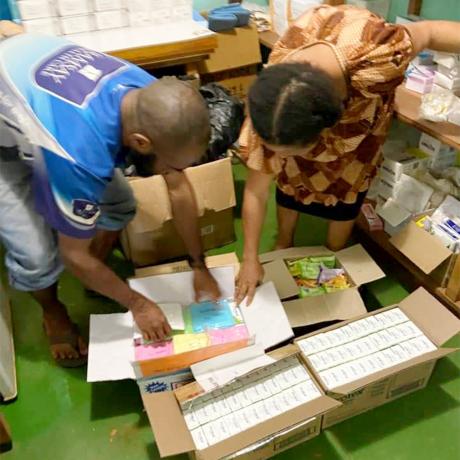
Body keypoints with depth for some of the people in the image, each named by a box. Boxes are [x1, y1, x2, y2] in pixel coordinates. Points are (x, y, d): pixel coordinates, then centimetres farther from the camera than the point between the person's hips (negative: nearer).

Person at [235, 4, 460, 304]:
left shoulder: (373, 58, -49)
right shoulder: (271, 107, -40)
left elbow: (429, 32, -26)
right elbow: (256, 191, -27)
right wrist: (250, 259, -19)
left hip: (362, 97, 0)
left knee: (347, 183, 7)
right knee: (290, 176, 10)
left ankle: (335, 257, 32)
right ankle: (284, 243, 38)